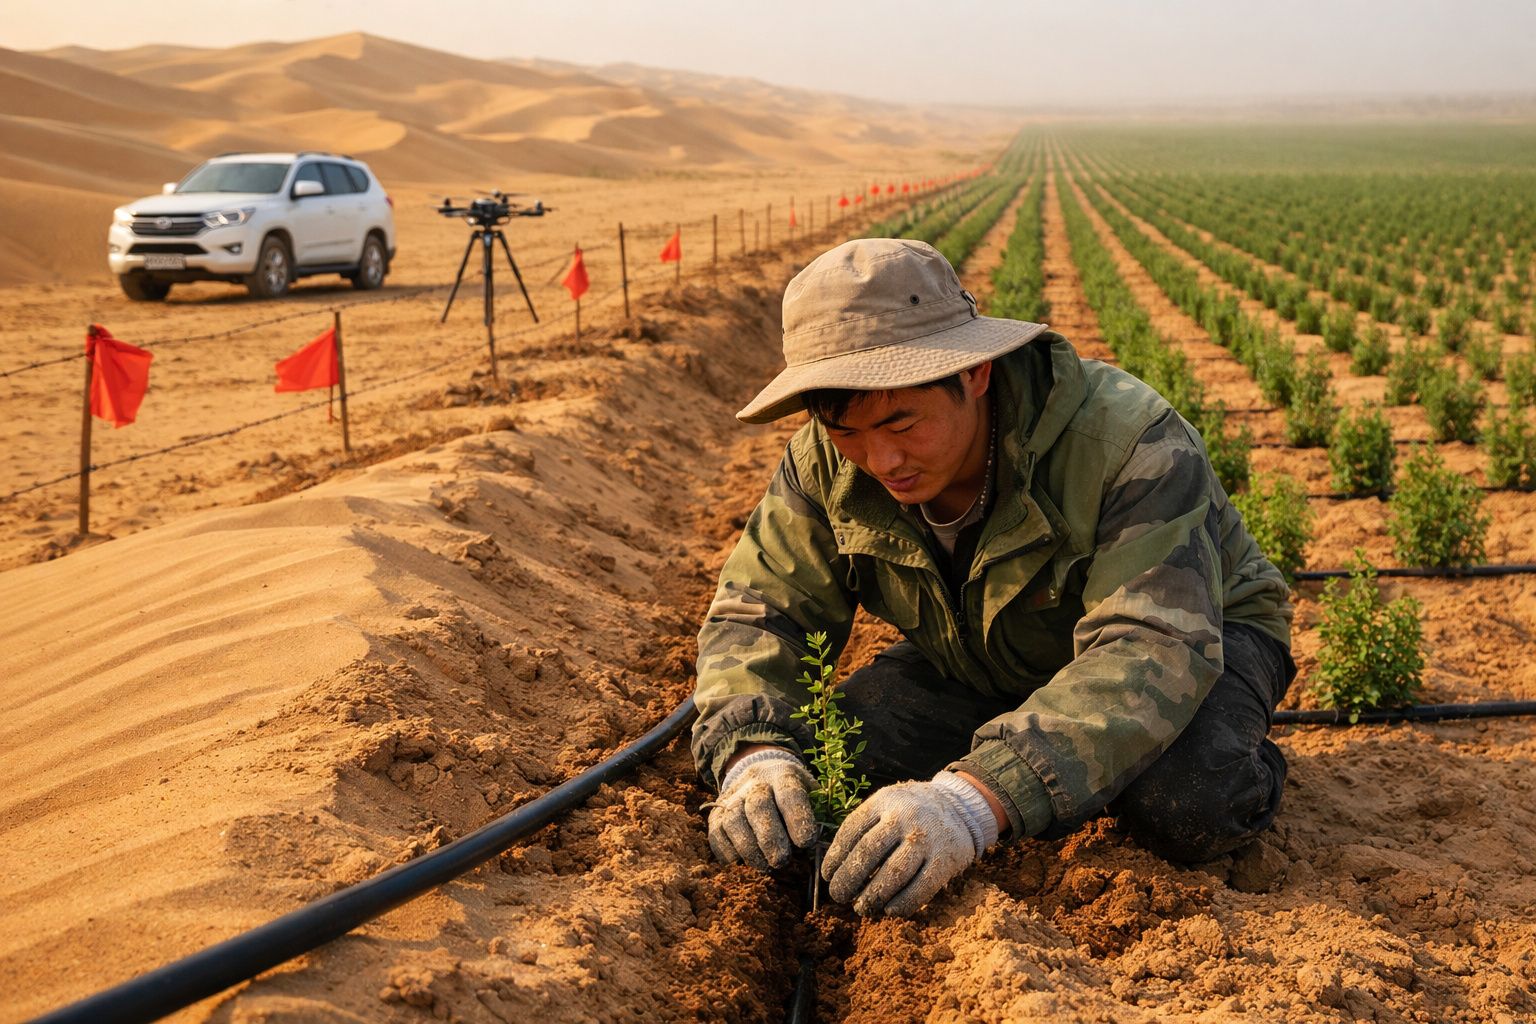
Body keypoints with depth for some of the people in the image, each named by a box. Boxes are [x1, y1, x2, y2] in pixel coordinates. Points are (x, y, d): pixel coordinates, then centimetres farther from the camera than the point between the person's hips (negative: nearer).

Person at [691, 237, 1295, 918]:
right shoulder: (829, 459, -19)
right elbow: (756, 611, -17)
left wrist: (975, 800, -61)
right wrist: (753, 757, -42)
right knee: (816, 767, -20)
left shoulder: (1126, 442, -36)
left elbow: (1154, 649, -46)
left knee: (1183, 808, -38)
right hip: (985, 667, 5)